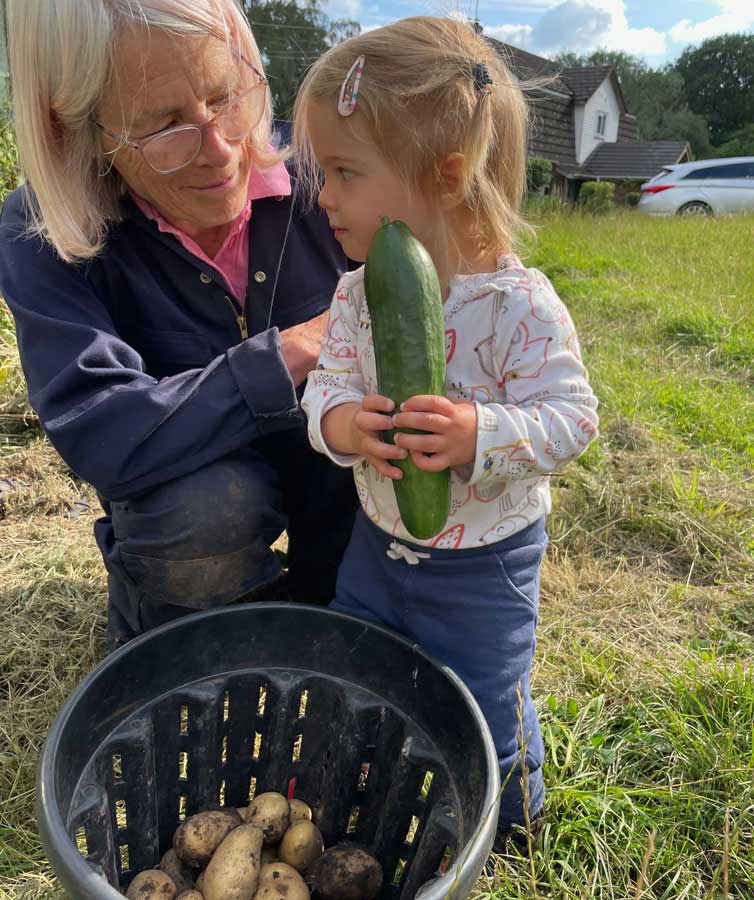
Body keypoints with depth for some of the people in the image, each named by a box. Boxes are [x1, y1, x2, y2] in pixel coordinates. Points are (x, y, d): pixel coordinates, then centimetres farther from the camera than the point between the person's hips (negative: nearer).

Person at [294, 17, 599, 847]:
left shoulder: (518, 306, -25)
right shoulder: (355, 294, -9)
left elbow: (570, 417, -22)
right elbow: (328, 380, -7)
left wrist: (482, 435, -40)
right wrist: (339, 422, -31)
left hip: (483, 562, -5)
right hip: (378, 538, 6)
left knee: (482, 707, 13)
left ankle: (509, 817, 48)